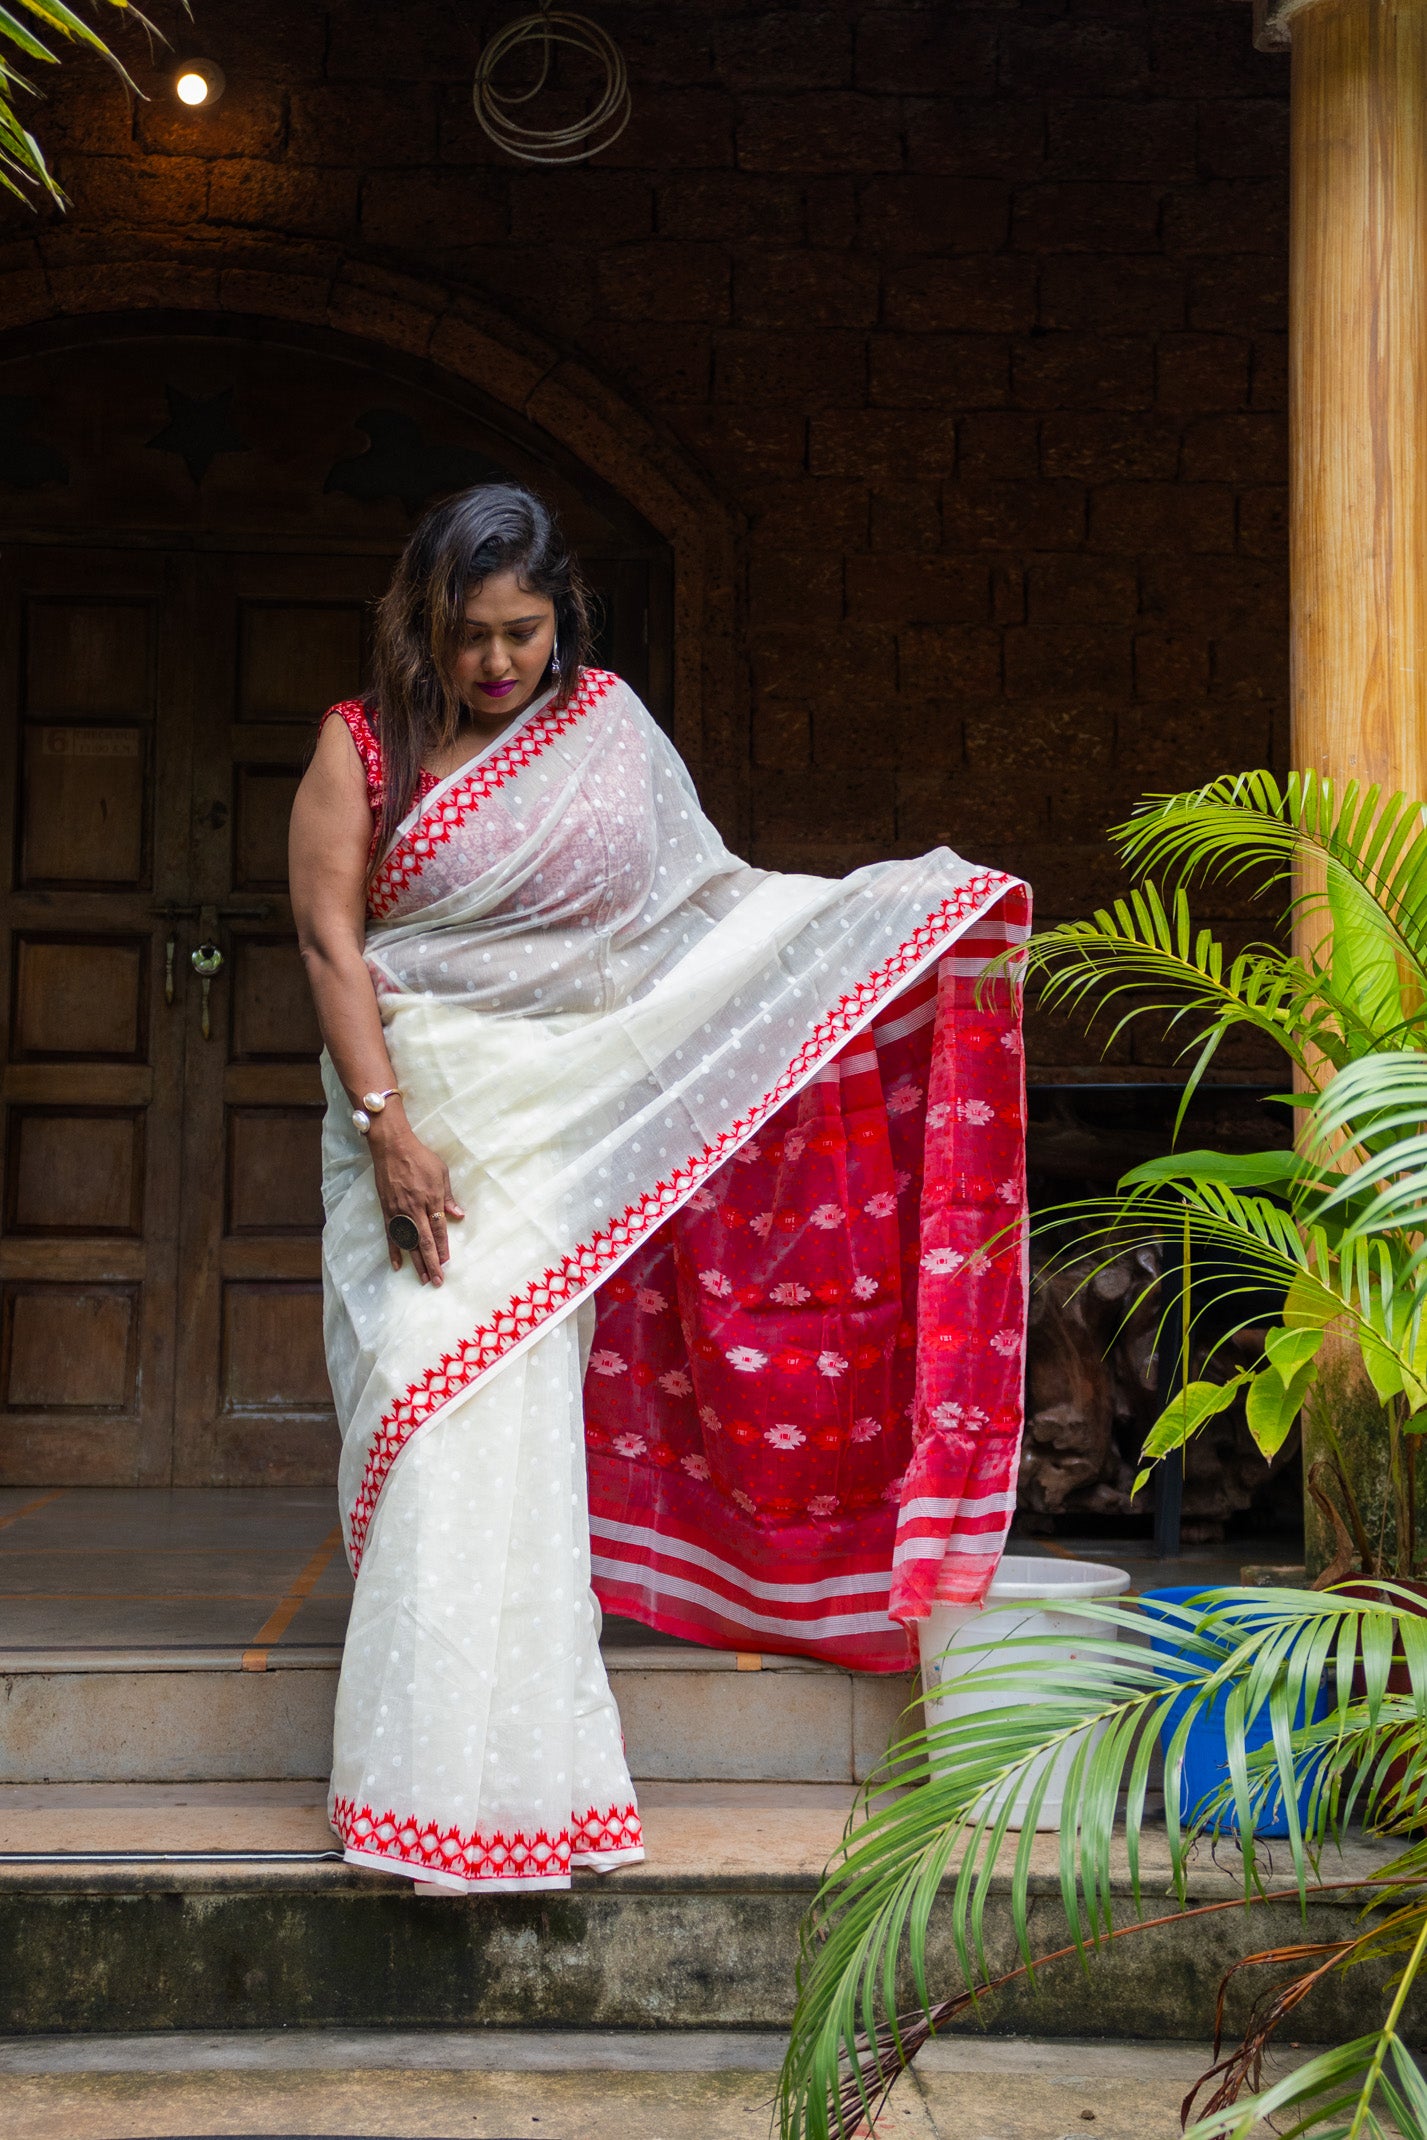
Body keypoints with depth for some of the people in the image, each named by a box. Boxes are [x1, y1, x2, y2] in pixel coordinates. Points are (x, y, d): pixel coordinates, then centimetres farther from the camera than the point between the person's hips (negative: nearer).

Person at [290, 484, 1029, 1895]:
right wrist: (388, 1124, -12)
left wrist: (892, 902, 3)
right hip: (415, 1103, -1)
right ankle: (449, 1771, -3)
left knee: (518, 1413, -3)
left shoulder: (608, 730, 8)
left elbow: (700, 895, 11)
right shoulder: (363, 744, 1)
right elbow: (328, 935, -4)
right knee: (427, 1399, -8)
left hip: (557, 1120, 1)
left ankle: (508, 1763, 5)